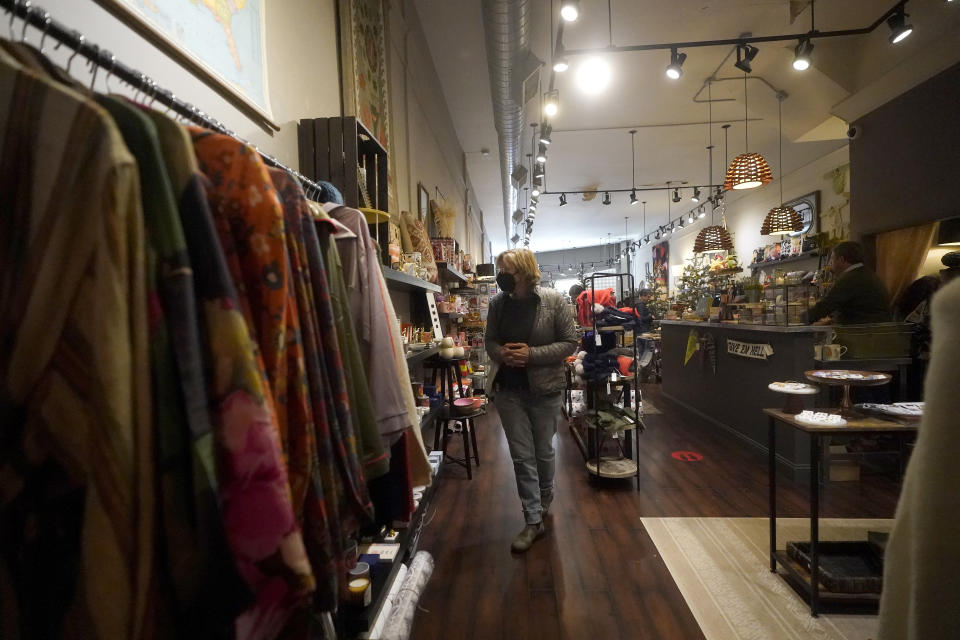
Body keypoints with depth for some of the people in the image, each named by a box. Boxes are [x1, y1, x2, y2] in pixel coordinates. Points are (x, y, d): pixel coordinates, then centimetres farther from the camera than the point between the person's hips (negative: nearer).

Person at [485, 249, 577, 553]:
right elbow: (489, 341, 9)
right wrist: (500, 353, -15)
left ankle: (544, 500, 45)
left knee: (544, 451, 17)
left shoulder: (553, 300, -12)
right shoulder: (497, 303, -2)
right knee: (521, 456, 6)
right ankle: (534, 521, 22)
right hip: (508, 390, 2)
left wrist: (532, 354, -20)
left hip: (544, 389, -2)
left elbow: (570, 342, -9)